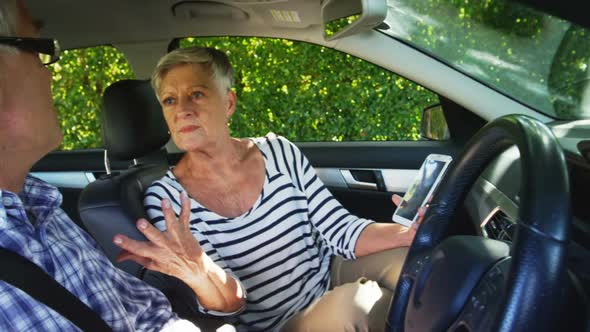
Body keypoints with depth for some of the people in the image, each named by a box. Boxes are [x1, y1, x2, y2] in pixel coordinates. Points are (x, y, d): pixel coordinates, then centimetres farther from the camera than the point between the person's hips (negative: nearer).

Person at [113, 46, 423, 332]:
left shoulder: (278, 152, -6)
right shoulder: (166, 198, -13)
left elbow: (343, 232, -5)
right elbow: (229, 304, -16)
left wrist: (412, 231, -22)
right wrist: (199, 271, -39)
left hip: (332, 279, 3)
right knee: (347, 301, -31)